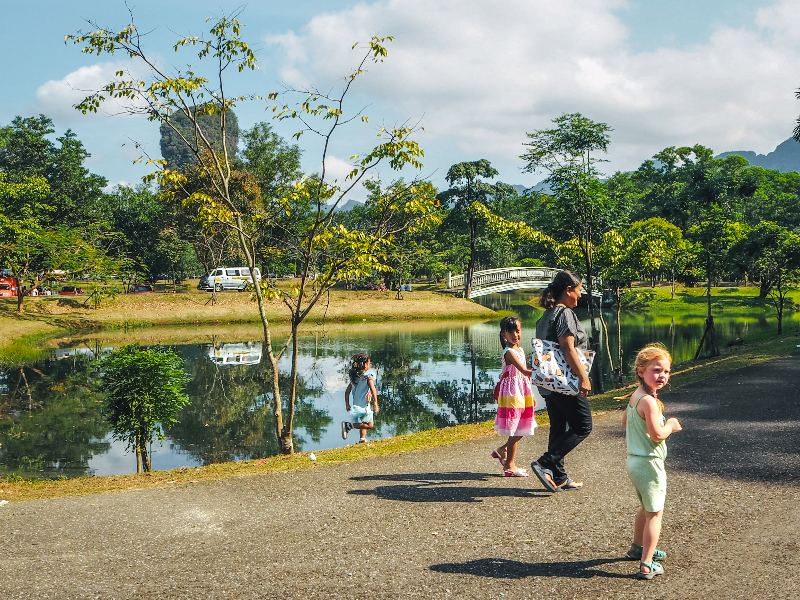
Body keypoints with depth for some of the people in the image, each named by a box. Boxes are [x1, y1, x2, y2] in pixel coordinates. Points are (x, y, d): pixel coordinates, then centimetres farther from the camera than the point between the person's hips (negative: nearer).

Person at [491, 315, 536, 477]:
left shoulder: (520, 350, 12)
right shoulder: (509, 352, -16)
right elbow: (524, 371, -29)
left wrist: (531, 395, 22)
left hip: (523, 393, 9)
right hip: (512, 393, -9)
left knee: (522, 429, 12)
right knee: (515, 431, -2)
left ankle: (502, 450, 31)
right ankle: (509, 465, 10)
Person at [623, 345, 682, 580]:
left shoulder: (634, 395, 6)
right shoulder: (649, 401, -23)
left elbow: (625, 421, 20)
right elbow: (657, 435, -26)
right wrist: (670, 426, -7)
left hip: (633, 460, 10)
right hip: (649, 463, -10)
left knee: (646, 508, 28)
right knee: (655, 513, 0)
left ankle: (637, 547, 45)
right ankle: (646, 565, 2)